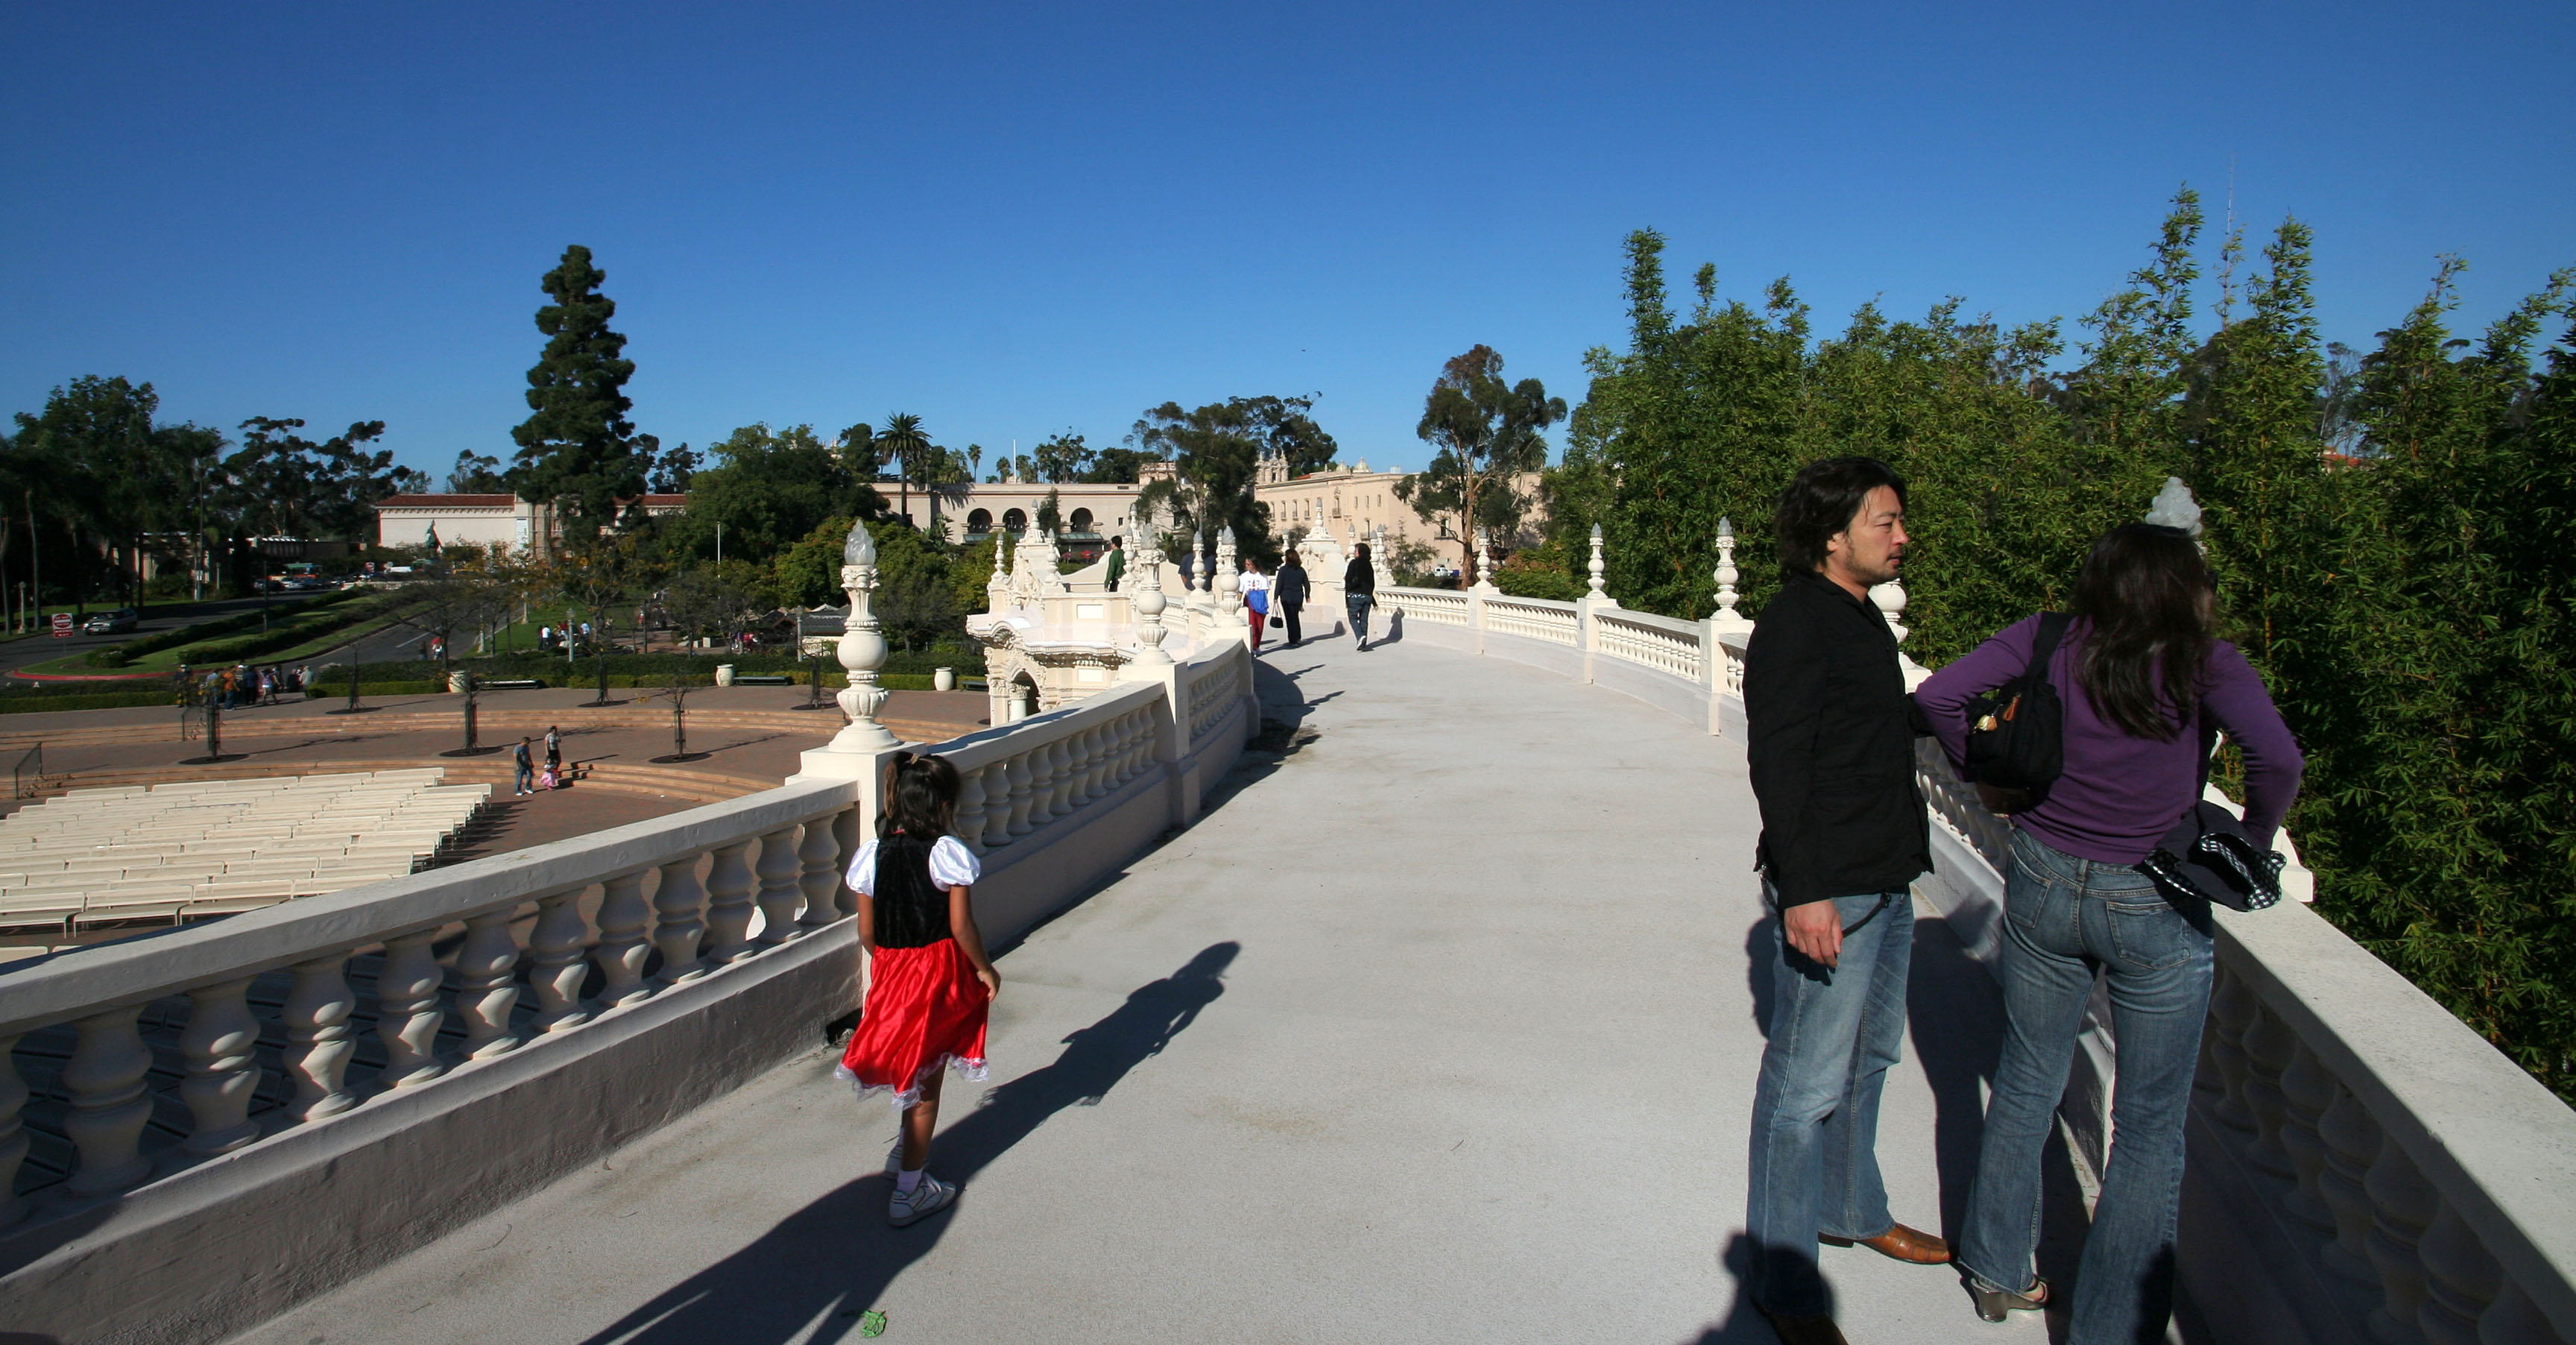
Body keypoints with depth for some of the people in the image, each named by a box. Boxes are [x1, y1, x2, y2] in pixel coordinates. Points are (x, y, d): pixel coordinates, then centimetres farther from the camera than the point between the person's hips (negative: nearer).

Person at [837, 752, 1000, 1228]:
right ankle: (909, 1190, 13)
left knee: (907, 1067, 26)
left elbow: (867, 933, 1)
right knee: (925, 1078, 7)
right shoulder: (947, 853, -16)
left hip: (890, 971, 4)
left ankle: (904, 1152, 41)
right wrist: (986, 970, -3)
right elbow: (961, 926, -17)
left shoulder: (873, 853, -3)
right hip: (939, 971, -4)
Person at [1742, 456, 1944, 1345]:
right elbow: (1777, 764, -21)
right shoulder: (1795, 623, -15)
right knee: (1808, 1086, -2)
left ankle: (1851, 1211, 42)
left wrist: (1906, 855, 19)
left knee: (1869, 1057, 22)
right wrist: (1803, 890, -25)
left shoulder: (1862, 619, 14)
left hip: (1886, 880, 10)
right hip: (1829, 891, -10)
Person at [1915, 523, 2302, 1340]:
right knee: (2150, 1130, 11)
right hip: (2157, 908, -3)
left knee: (2025, 1086, 20)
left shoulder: (2046, 642, -4)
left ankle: (1997, 1271, 34)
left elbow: (1938, 697, -9)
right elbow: (2276, 756, -25)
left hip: (2044, 883, 4)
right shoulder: (2201, 661, -11)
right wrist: (2253, 843, -7)